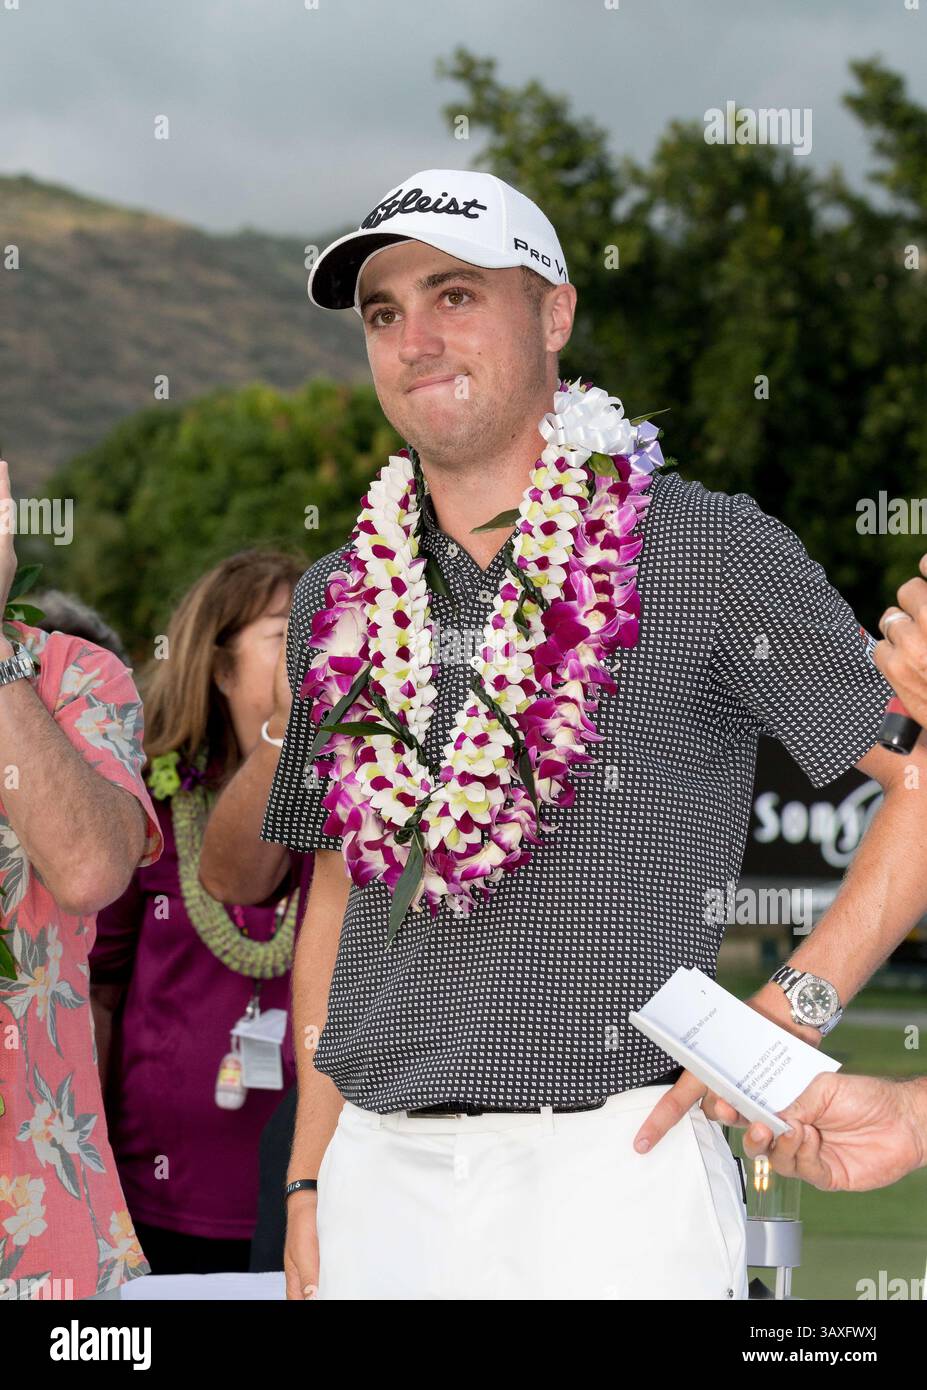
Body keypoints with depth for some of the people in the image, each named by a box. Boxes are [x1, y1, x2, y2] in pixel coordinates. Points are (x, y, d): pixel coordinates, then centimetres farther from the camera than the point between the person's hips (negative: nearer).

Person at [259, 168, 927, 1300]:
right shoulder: (339, 602, 14)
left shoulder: (712, 554, -2)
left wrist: (790, 1013, -11)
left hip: (612, 1166, -4)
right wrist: (307, 1182, 13)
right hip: (379, 1174, 5)